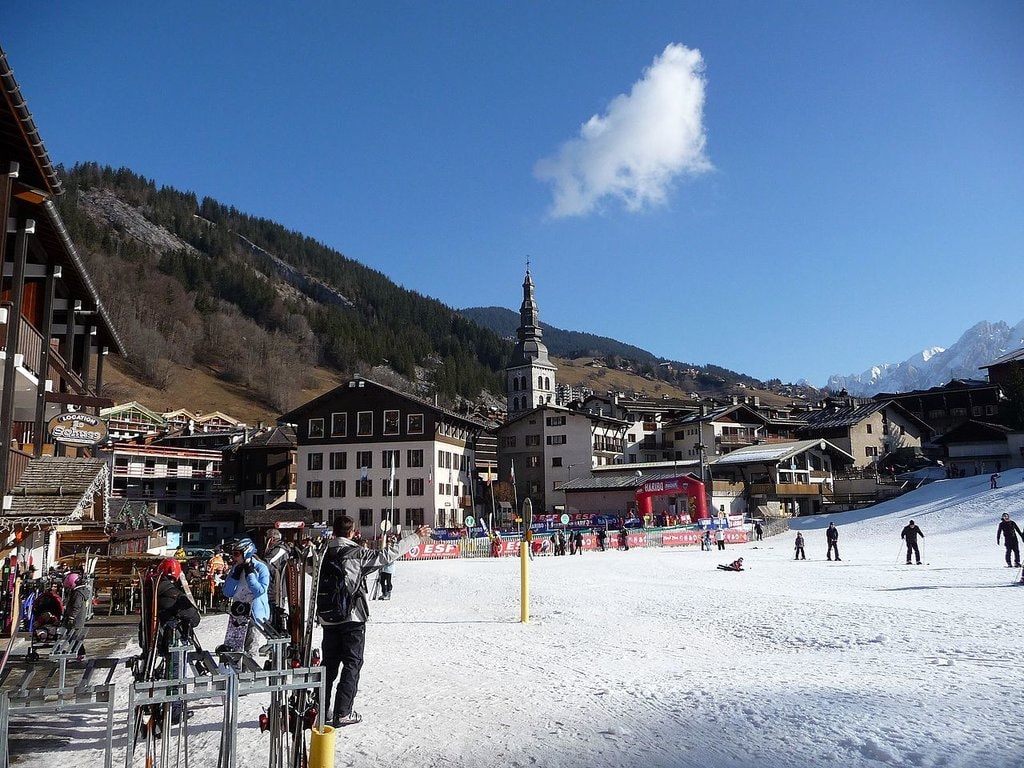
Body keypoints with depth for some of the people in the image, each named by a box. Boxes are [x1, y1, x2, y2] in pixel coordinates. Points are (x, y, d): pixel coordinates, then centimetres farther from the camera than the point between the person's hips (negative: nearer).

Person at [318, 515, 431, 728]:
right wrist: (415, 537, -5)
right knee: (352, 664, 4)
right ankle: (343, 713, 1)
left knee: (329, 663, 15)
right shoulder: (357, 554, -12)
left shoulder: (325, 553, 0)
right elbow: (388, 554, -11)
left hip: (328, 618, 5)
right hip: (353, 617, -5)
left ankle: (322, 711, 17)